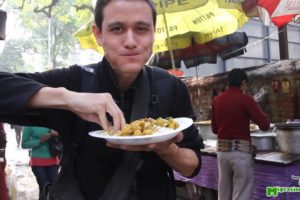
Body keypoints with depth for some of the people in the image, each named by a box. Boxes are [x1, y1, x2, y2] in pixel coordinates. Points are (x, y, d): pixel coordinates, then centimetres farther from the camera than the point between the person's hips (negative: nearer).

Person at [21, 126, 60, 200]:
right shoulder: (30, 126, -6)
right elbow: (24, 144, -4)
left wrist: (56, 135, -12)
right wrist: (40, 141, -19)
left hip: (53, 160, 3)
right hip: (38, 162, -3)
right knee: (44, 187, -2)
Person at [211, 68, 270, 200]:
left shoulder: (216, 100, 5)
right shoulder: (245, 99, -10)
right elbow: (265, 125, -12)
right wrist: (251, 117, 5)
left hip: (222, 149, 5)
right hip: (241, 150, -5)